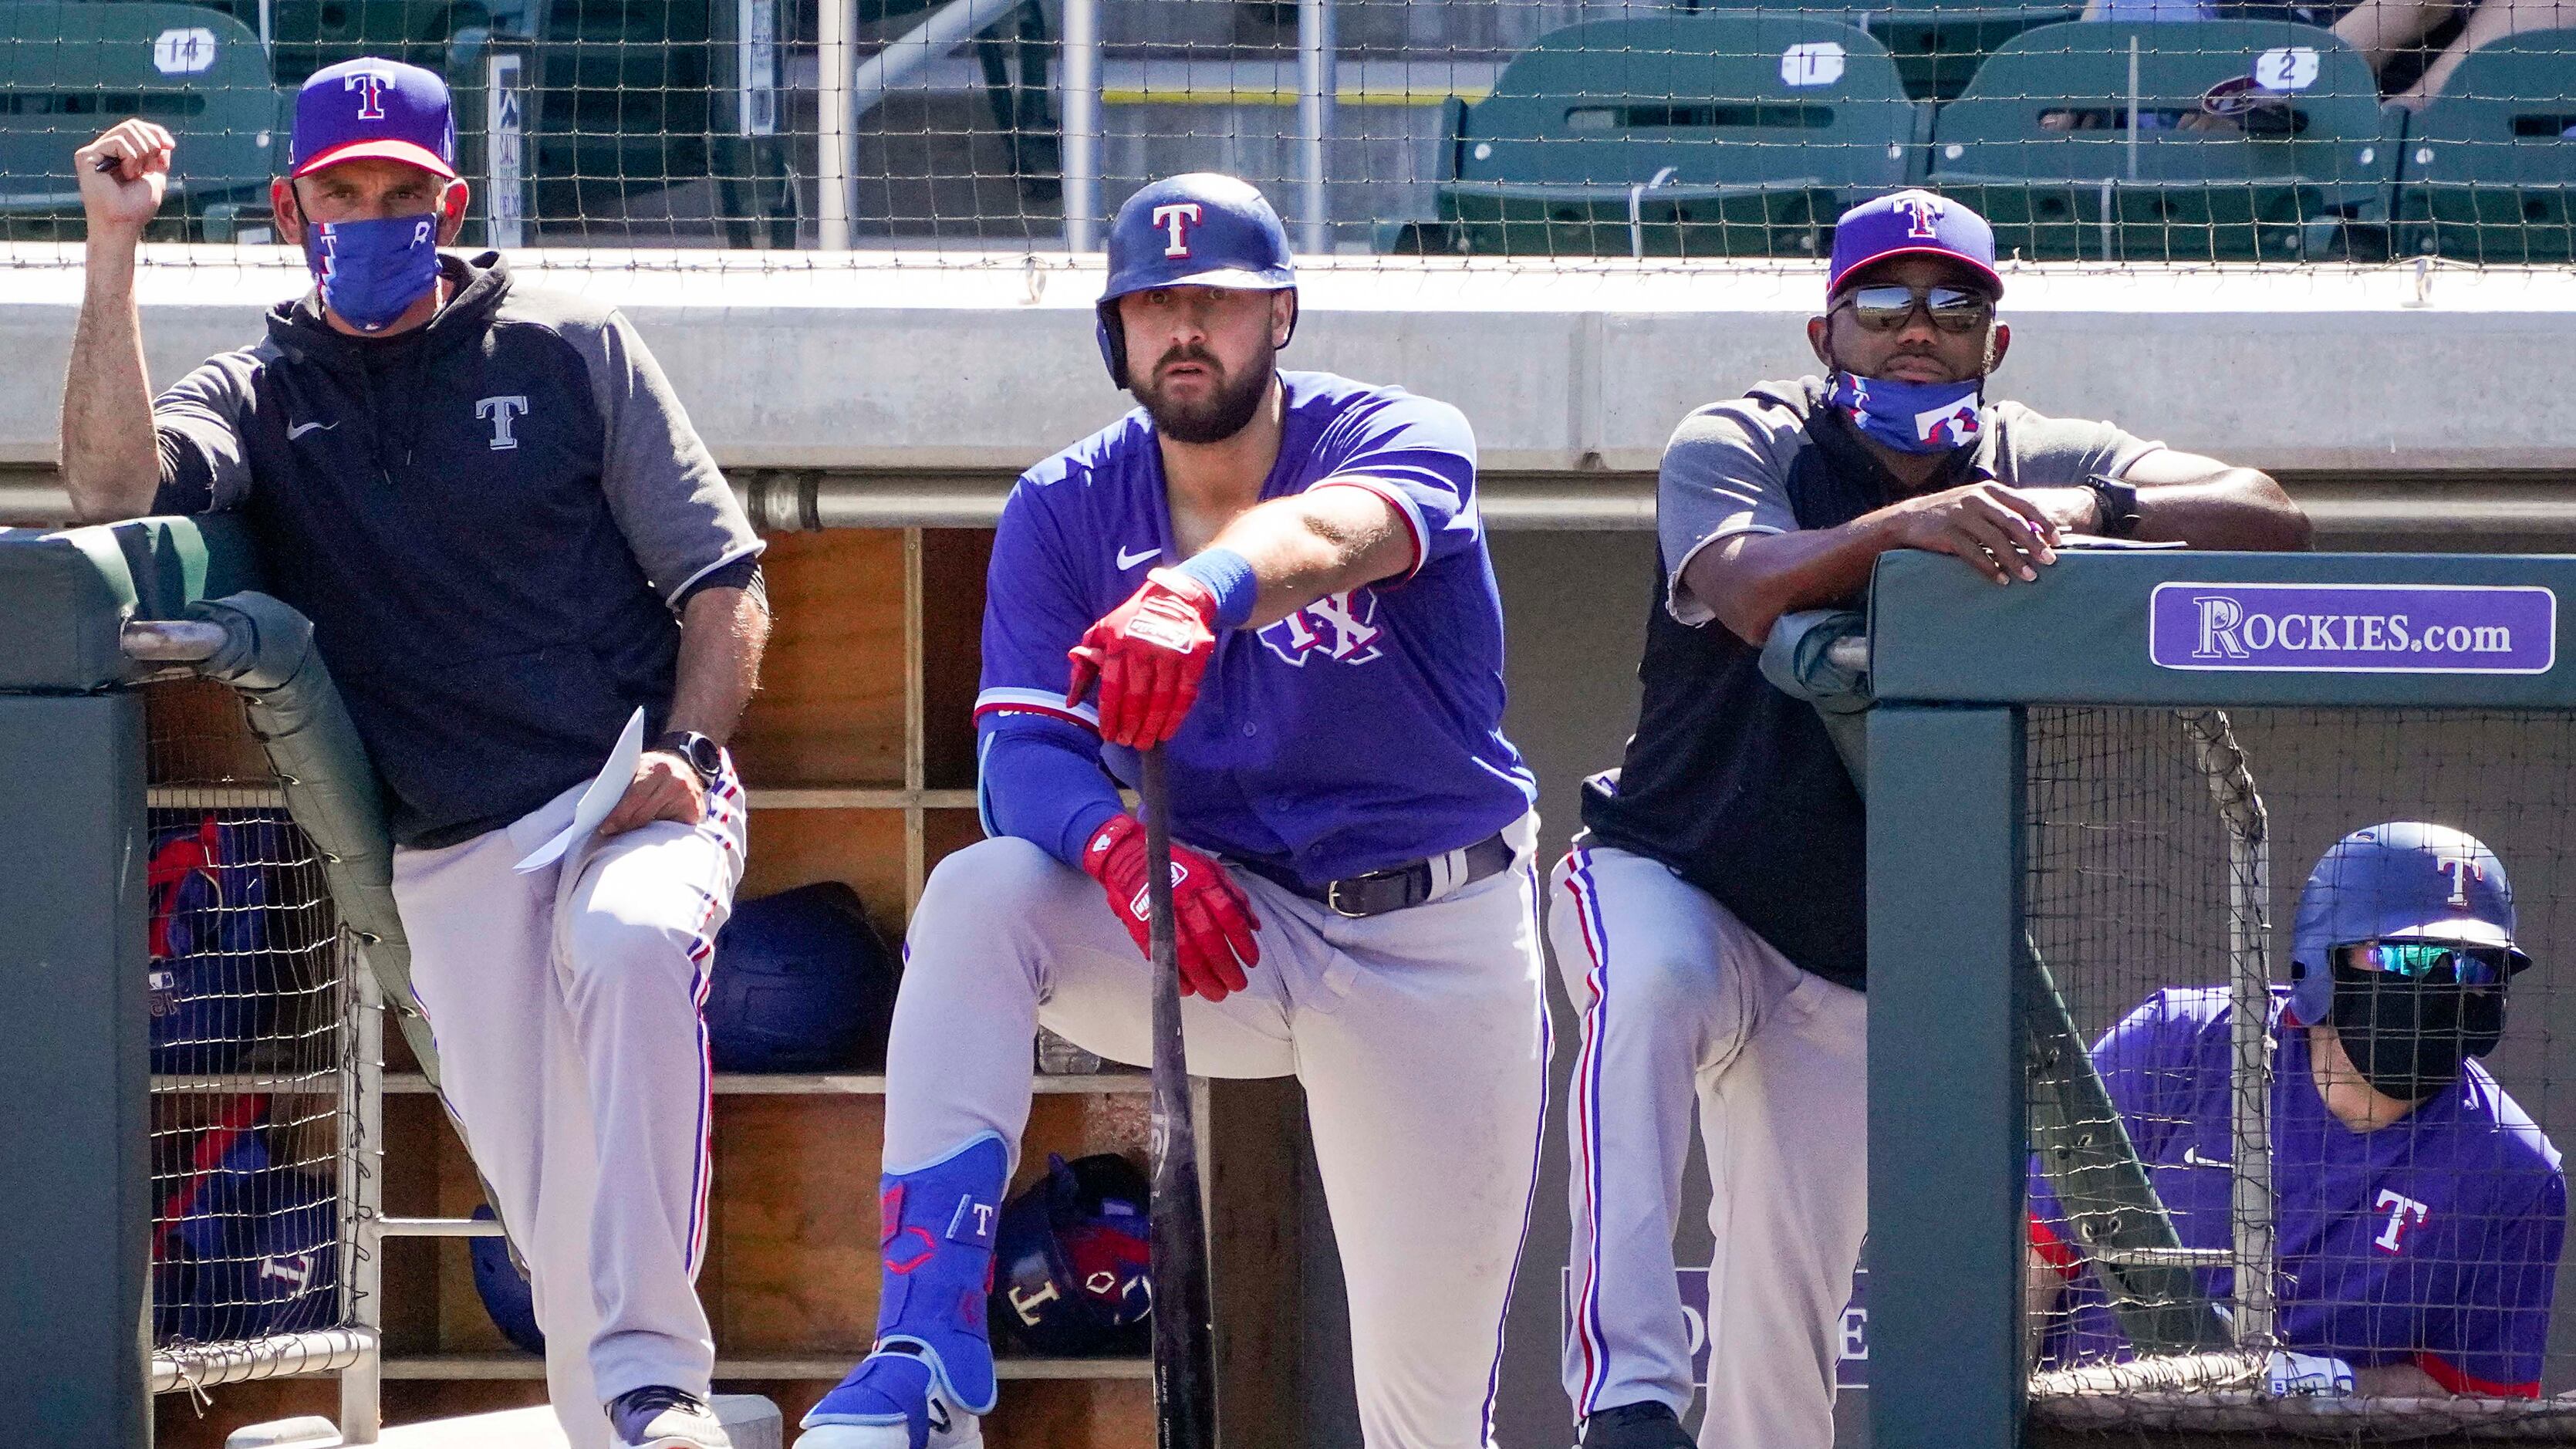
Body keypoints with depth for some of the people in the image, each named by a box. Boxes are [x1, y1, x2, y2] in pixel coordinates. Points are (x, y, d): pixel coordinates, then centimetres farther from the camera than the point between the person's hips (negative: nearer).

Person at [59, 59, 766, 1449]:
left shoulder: (572, 353, 8)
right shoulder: (261, 396, 11)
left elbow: (723, 584, 7)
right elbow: (113, 482, -11)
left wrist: (684, 750, -11)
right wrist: (112, 249, -13)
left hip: (640, 809, -3)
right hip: (448, 856, 3)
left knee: (627, 945, -35)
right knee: (544, 1203, -3)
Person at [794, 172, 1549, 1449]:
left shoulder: (1401, 439, -13)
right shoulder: (1066, 510, -3)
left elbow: (1336, 529, -38)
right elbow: (1022, 752, -14)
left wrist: (1203, 590, -61)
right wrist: (1116, 844, -38)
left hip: (1435, 949, -2)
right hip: (1229, 925, 2)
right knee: (977, 897, -28)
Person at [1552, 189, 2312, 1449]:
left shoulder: (2035, 462, -1)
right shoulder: (1737, 447, -10)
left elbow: (2268, 519, -12)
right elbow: (1749, 589, -33)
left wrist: (2092, 510, -31)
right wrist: (1903, 524, -52)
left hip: (1849, 968, 4)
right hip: (1662, 885, -4)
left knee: (1788, 1322, 2)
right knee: (1652, 989, -37)